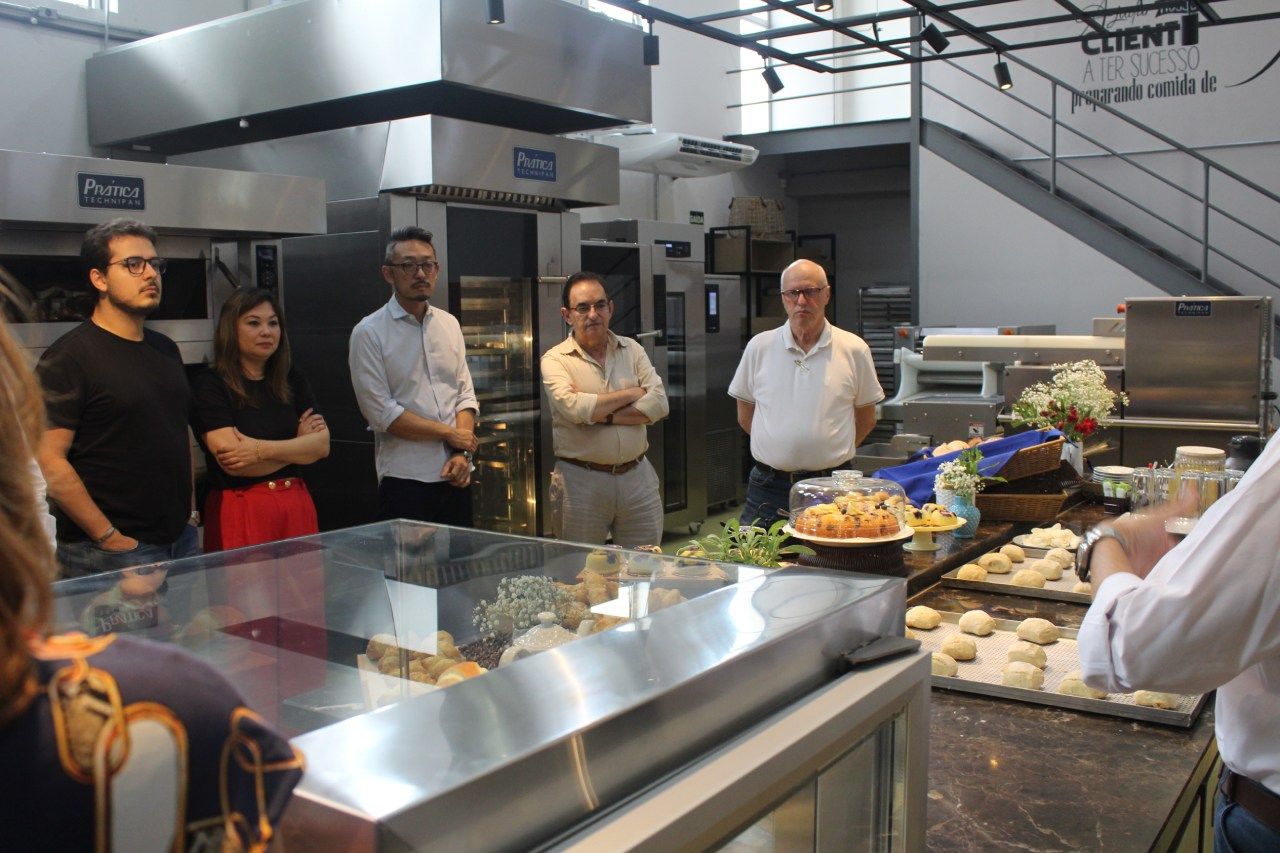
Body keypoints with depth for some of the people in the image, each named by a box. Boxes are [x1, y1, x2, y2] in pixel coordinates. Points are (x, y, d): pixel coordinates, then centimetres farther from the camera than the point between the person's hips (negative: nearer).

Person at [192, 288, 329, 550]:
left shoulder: (291, 381, 12)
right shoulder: (210, 385, -4)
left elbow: (322, 445, 1)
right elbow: (234, 463, -13)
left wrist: (262, 449, -13)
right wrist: (298, 444, -2)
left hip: (296, 506, 4)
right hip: (240, 511, -4)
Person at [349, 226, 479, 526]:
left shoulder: (449, 324, 11)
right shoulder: (369, 333, -5)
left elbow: (465, 394, 10)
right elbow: (381, 413, -11)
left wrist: (461, 453, -5)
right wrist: (450, 434, -8)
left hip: (456, 477, 5)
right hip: (404, 480, -5)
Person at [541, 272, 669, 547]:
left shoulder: (632, 350, 8)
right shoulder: (555, 359, -3)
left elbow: (659, 404, -5)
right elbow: (573, 408, -22)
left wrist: (601, 414, -15)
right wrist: (632, 393, -9)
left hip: (637, 476, 3)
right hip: (581, 480, -3)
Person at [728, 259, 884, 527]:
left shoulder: (854, 349, 2)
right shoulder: (759, 347, 4)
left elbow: (866, 419, 12)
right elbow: (745, 417, 12)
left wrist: (831, 452, 8)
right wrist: (779, 448, 10)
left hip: (831, 486, 0)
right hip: (768, 487, 1)